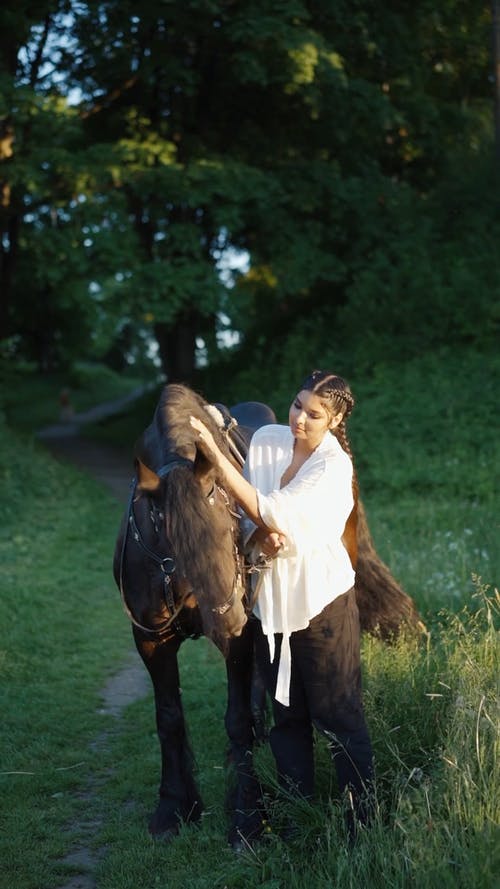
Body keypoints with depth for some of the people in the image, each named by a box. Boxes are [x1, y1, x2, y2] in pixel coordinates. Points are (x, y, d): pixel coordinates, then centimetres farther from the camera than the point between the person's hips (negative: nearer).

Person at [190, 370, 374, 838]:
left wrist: (215, 455, -29)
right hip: (270, 599, 6)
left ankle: (360, 823, 11)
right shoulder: (265, 440, -1)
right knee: (286, 714, 15)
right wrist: (260, 536, -18)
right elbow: (248, 516, 7)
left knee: (338, 716, 0)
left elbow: (273, 512, -26)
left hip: (321, 599, -6)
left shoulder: (334, 466, -18)